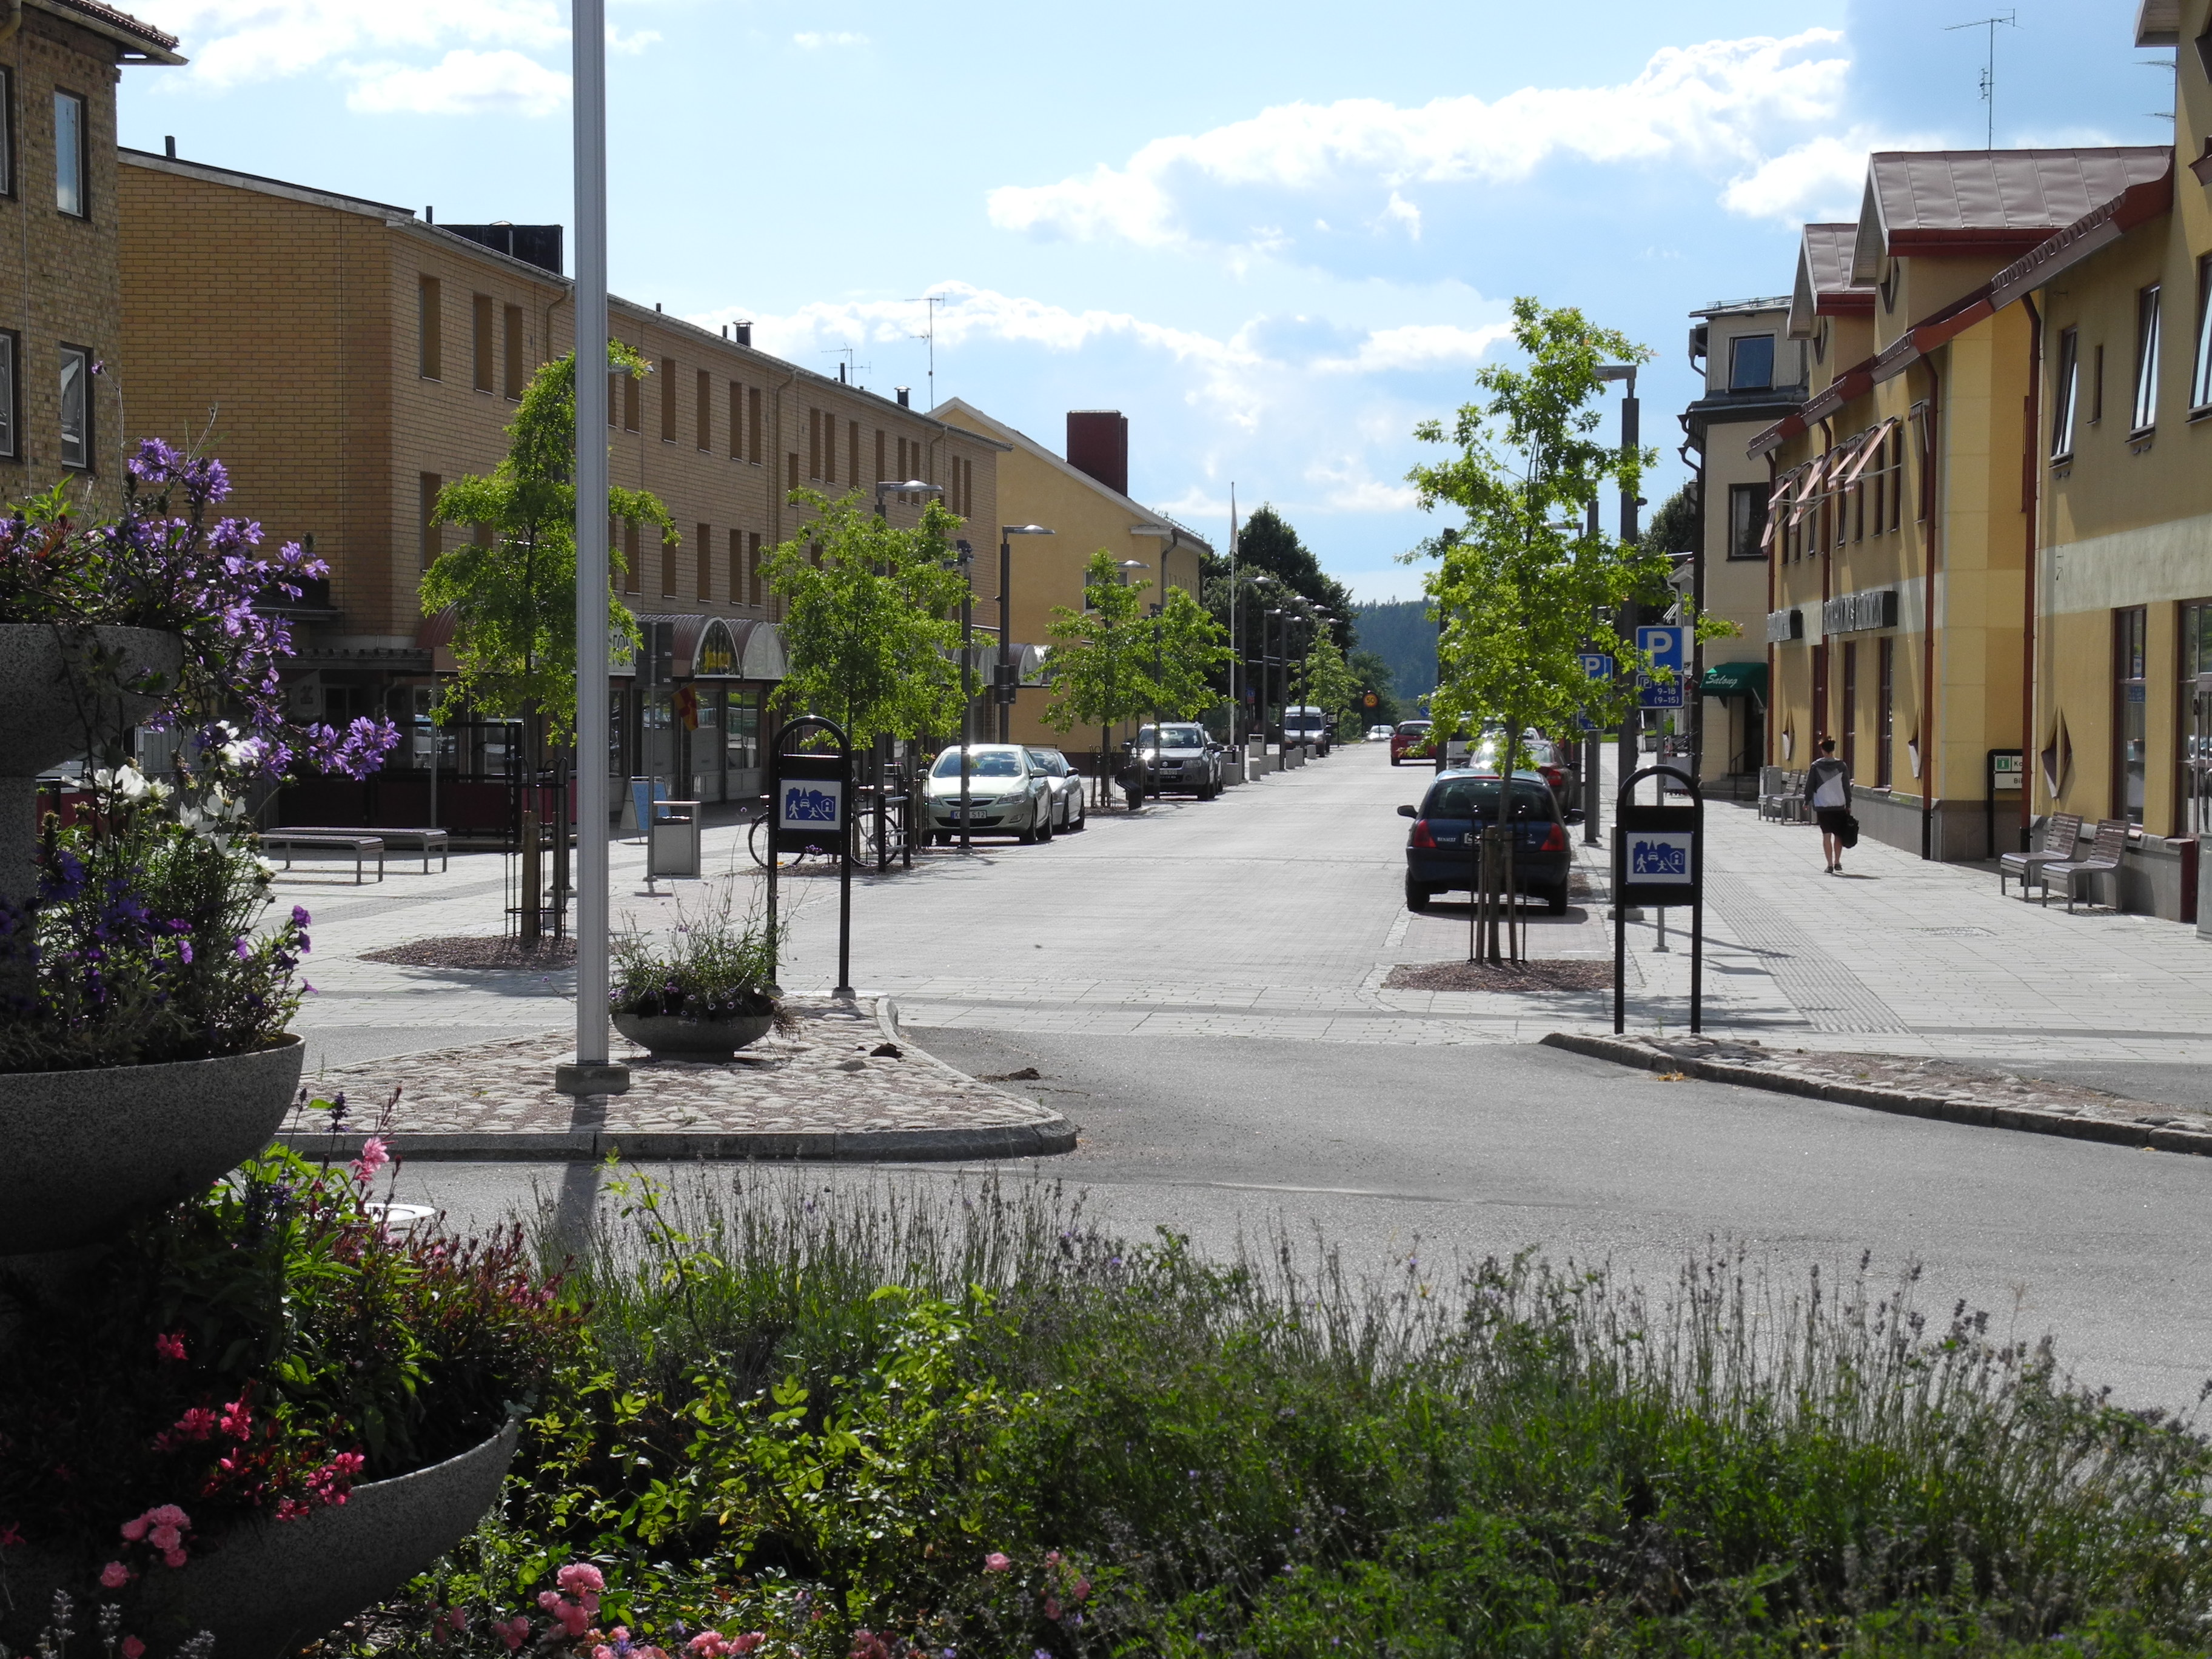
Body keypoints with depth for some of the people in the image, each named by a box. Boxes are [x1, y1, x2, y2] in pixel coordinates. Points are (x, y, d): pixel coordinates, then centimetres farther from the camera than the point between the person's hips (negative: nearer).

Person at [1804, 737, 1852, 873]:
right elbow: (1847, 787, 3)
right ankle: (1837, 862, 13)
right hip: (1839, 806, 1)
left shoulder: (1816, 766, -4)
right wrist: (1848, 805, 11)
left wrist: (1807, 801, 13)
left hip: (1822, 807, -1)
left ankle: (1830, 864, -5)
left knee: (1826, 835, 0)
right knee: (1838, 835, 13)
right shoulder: (1842, 766, -1)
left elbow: (1810, 786, 1)